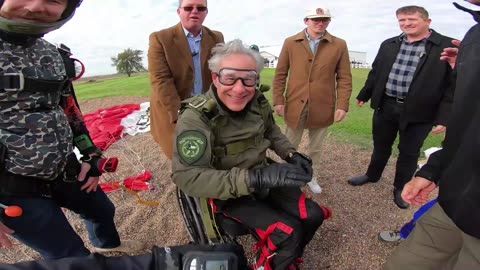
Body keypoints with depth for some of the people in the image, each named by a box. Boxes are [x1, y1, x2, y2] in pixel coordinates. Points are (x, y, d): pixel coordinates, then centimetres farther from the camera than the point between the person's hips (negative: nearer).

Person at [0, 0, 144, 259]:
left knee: (102, 209, 28)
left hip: (65, 170, 7)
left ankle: (108, 243, 61)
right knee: (72, 257, 7)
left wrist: (91, 155, 9)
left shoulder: (56, 56, 3)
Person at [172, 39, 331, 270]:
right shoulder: (196, 117, -25)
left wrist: (291, 154, -6)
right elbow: (186, 176, -32)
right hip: (228, 193, -6)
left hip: (264, 179, 6)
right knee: (287, 233, -20)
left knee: (313, 216, 1)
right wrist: (253, 178, -40)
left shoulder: (258, 102, -6)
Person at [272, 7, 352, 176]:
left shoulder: (339, 45, 2)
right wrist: (278, 101, -4)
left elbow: (344, 78, 2)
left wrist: (342, 105, -7)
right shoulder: (290, 43, 3)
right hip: (295, 104, 0)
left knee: (316, 147, 14)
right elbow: (280, 74, 3)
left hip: (322, 106, 1)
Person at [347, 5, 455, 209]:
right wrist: (363, 95, 19)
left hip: (418, 112, -3)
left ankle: (400, 188, 31)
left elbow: (453, 85, -8)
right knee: (380, 146, 18)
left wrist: (444, 117, -13)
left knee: (409, 152, 12)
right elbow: (376, 73, 15)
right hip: (386, 106, 4)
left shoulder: (448, 46, -7)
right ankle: (372, 175, 40)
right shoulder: (388, 45, 6)